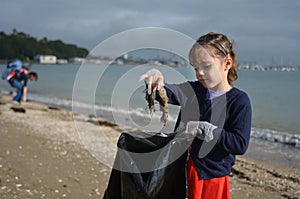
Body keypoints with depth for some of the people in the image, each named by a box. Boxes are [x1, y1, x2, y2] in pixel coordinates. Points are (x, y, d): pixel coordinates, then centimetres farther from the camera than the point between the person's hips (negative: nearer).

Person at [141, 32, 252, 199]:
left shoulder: (239, 100, -11)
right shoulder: (193, 90, 6)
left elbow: (240, 145, -19)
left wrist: (203, 129, -22)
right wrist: (156, 80, -22)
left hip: (211, 178, -5)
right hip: (180, 170, 5)